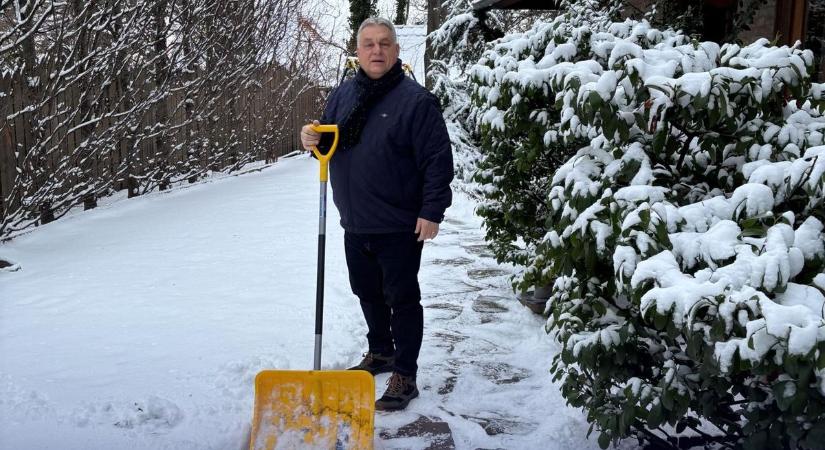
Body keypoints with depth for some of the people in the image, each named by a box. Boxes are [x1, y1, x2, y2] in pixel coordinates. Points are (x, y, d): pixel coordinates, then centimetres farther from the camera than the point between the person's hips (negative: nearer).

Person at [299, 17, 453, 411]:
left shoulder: (415, 99, -12)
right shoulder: (342, 95, 8)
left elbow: (438, 160, -14)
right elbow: (330, 144, 19)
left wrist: (432, 212, -17)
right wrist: (315, 140, -4)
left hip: (400, 227, -7)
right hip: (355, 224, 7)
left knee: (402, 300, 2)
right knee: (368, 294, 20)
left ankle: (404, 376, 11)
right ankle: (380, 352, 39)